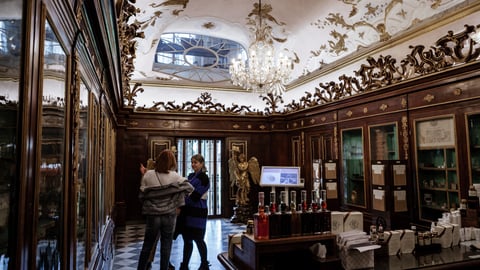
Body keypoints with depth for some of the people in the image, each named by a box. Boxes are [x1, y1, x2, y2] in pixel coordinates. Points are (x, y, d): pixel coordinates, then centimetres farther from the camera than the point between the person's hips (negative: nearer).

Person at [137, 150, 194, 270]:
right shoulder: (174, 176, -8)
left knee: (147, 246, 15)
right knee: (166, 247, 10)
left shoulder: (148, 175, -7)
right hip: (169, 215, -1)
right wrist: (178, 201, 4)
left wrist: (144, 176, 7)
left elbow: (142, 195, -3)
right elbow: (189, 188, -6)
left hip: (153, 215, 1)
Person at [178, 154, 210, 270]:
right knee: (187, 239, 11)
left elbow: (195, 196, -16)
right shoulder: (190, 176, 13)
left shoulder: (204, 178, -9)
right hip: (187, 210, 7)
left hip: (197, 212, -7)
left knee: (198, 239, 2)